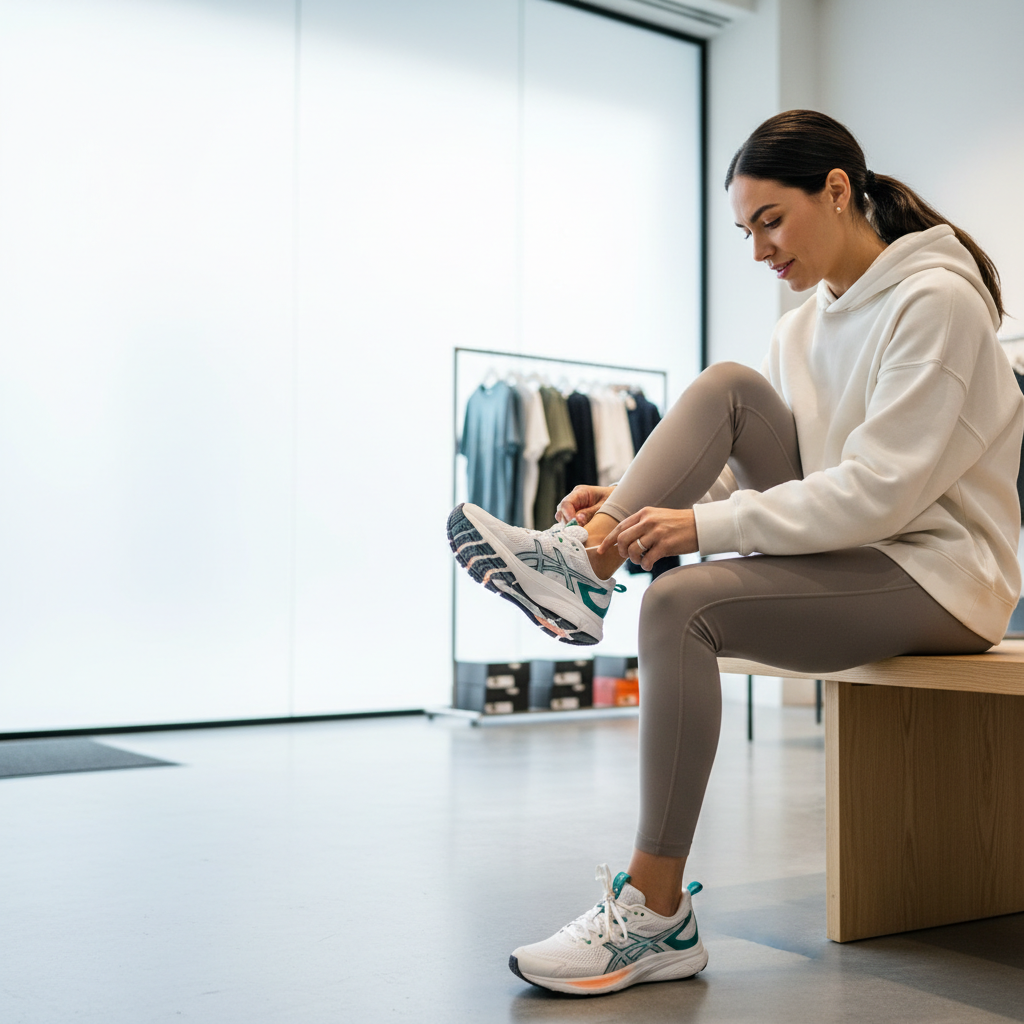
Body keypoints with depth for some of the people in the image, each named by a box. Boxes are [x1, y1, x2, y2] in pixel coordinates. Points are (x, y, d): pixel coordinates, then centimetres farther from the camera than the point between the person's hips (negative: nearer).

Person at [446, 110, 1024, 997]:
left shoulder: (937, 299, -12)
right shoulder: (808, 327, 13)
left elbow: (883, 488, -22)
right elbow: (749, 475, 9)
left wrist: (707, 525, -27)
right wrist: (636, 508, -8)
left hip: (938, 576, -8)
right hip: (851, 552, 8)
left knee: (681, 605, -29)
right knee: (727, 389, -9)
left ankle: (656, 918, -23)